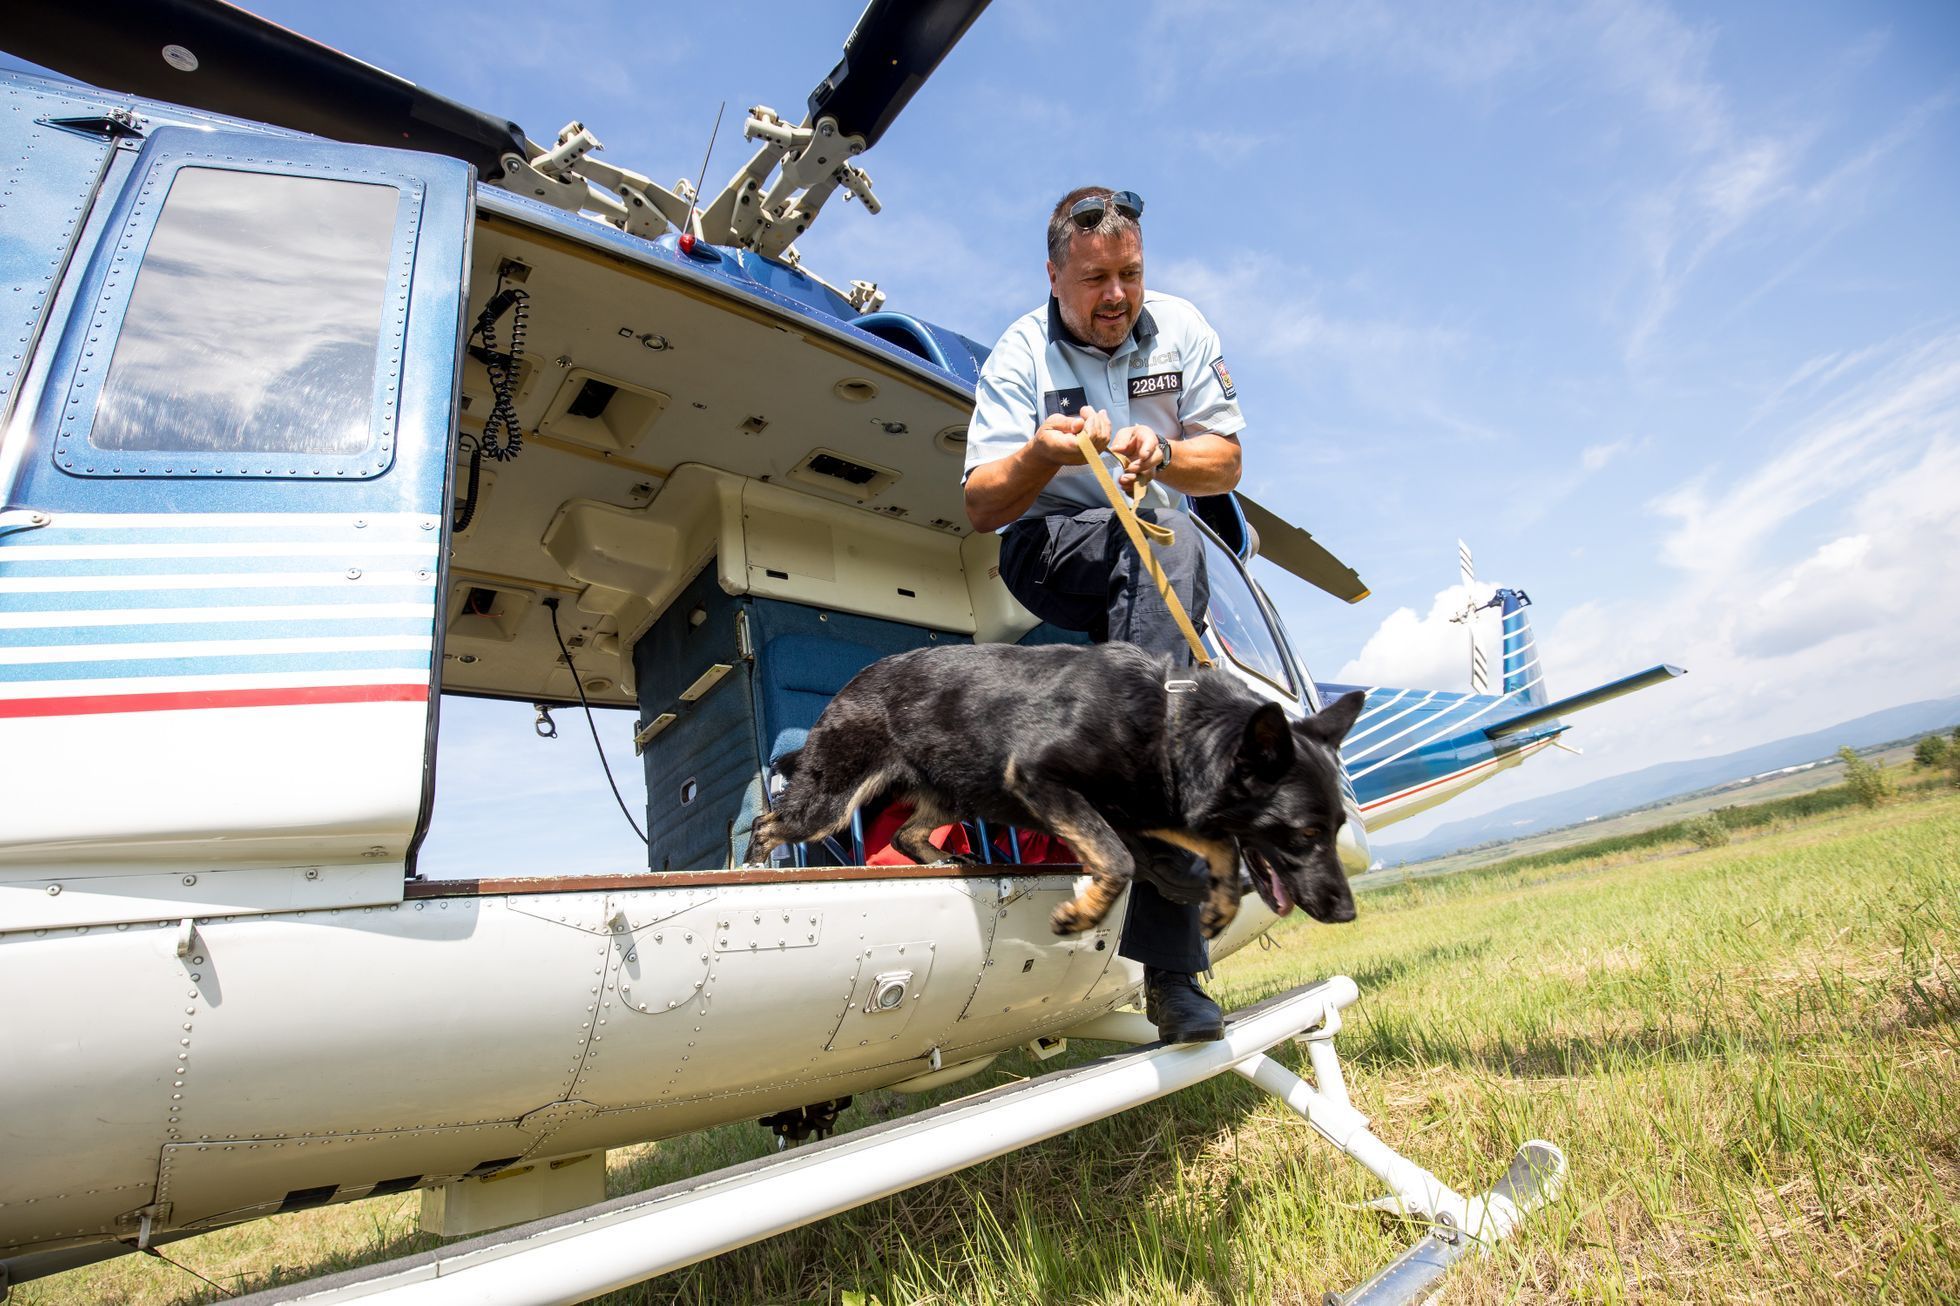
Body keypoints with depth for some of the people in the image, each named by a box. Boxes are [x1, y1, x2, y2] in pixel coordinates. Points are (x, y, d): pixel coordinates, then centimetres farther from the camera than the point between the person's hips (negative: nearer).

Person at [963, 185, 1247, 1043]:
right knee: (1168, 544, -33)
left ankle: (1169, 974, -18)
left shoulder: (1180, 329, 5)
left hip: (1154, 566, 3)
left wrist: (1158, 452, -18)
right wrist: (1041, 455, -31)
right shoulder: (1020, 355, -4)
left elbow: (1225, 464, 3)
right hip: (1047, 552, -3)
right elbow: (981, 507, -11)